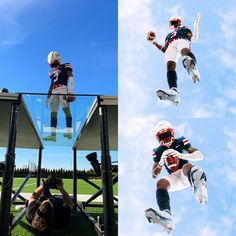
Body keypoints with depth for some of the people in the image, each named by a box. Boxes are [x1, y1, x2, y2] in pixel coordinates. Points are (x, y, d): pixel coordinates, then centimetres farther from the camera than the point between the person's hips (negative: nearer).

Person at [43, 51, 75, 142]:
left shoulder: (65, 67, 8)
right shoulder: (52, 72, 27)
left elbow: (70, 78, -5)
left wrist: (71, 90, -19)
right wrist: (48, 97, 24)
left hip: (63, 89, -6)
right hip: (54, 92, 7)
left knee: (66, 109, -17)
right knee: (53, 113, -3)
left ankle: (69, 132, -24)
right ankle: (53, 135, -7)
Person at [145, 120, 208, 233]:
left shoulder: (181, 142, 1)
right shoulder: (158, 152, 7)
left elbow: (200, 155, -10)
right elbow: (154, 175, 4)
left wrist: (181, 155, -26)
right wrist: (161, 162, -16)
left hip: (187, 176, -2)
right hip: (174, 179, 3)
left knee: (187, 166, -35)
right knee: (161, 183, -29)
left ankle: (199, 187, -69)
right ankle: (166, 216, -53)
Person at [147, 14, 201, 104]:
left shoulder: (184, 29, 36)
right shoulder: (169, 35, 45)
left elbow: (194, 39, 19)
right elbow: (164, 49, 33)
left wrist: (196, 25, 11)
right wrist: (153, 42, 29)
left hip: (182, 41, -2)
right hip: (171, 46, 3)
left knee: (185, 50, -43)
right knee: (170, 65, -31)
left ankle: (192, 66, -80)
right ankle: (174, 92, -54)